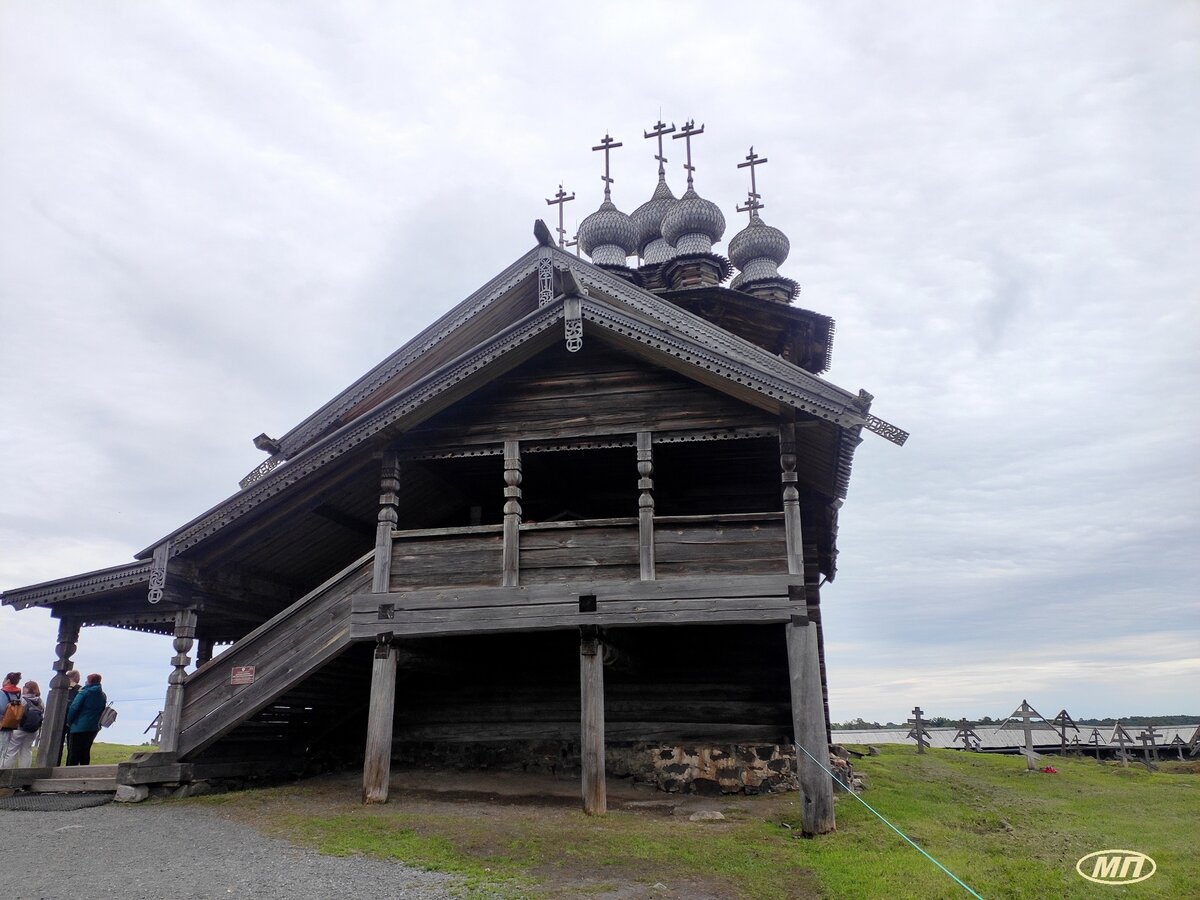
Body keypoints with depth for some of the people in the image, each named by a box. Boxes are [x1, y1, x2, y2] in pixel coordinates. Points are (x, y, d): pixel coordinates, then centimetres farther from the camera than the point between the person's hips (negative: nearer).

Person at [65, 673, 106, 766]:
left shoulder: (84, 693, -10)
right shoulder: (103, 696, 10)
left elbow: (74, 708, -15)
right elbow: (102, 712, 13)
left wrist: (69, 722, -3)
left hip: (79, 727, -6)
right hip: (94, 728, 6)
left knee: (73, 754, 0)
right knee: (85, 752, 15)